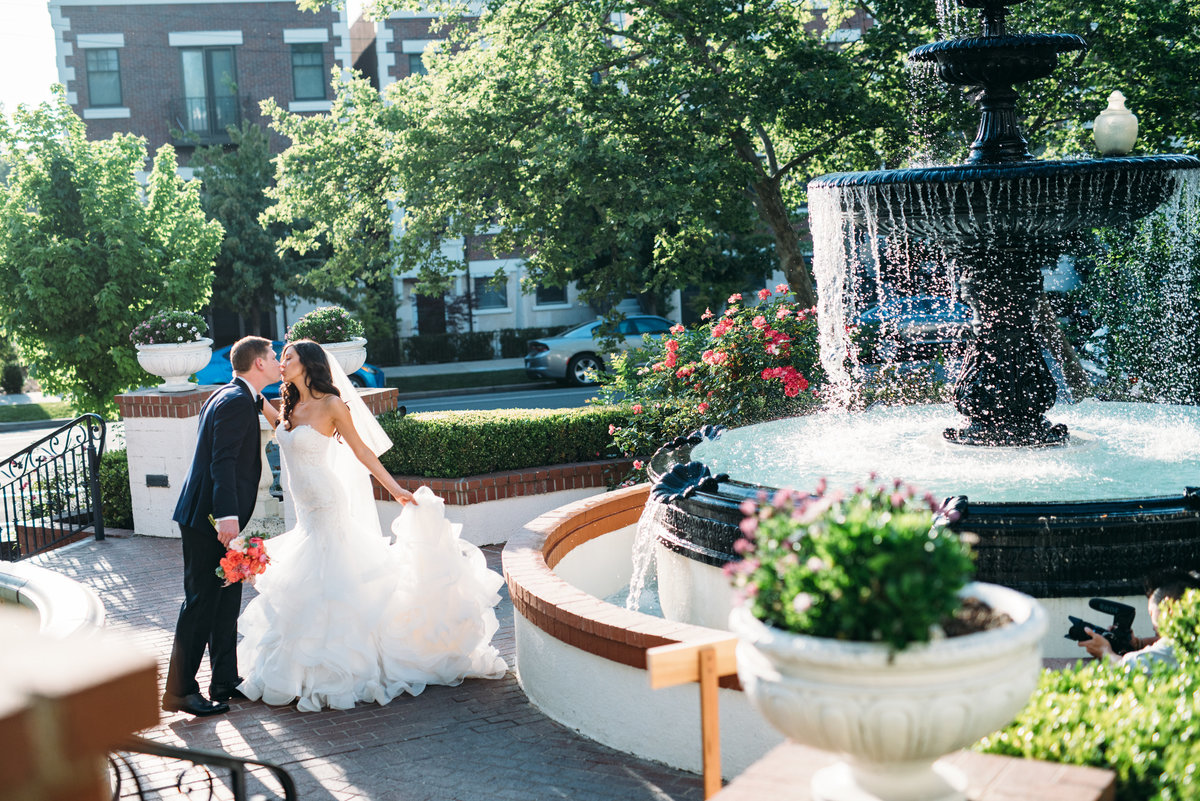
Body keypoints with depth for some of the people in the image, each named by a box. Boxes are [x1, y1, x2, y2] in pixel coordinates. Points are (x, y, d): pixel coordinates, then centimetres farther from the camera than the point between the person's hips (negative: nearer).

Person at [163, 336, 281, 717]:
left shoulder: (232, 396, 16)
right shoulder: (237, 401, -15)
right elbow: (222, 461, -25)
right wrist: (227, 515, -32)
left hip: (214, 516, 10)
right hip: (208, 517, -10)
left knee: (227, 600, 14)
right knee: (201, 602, -4)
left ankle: (225, 681, 23)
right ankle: (179, 692, 3)